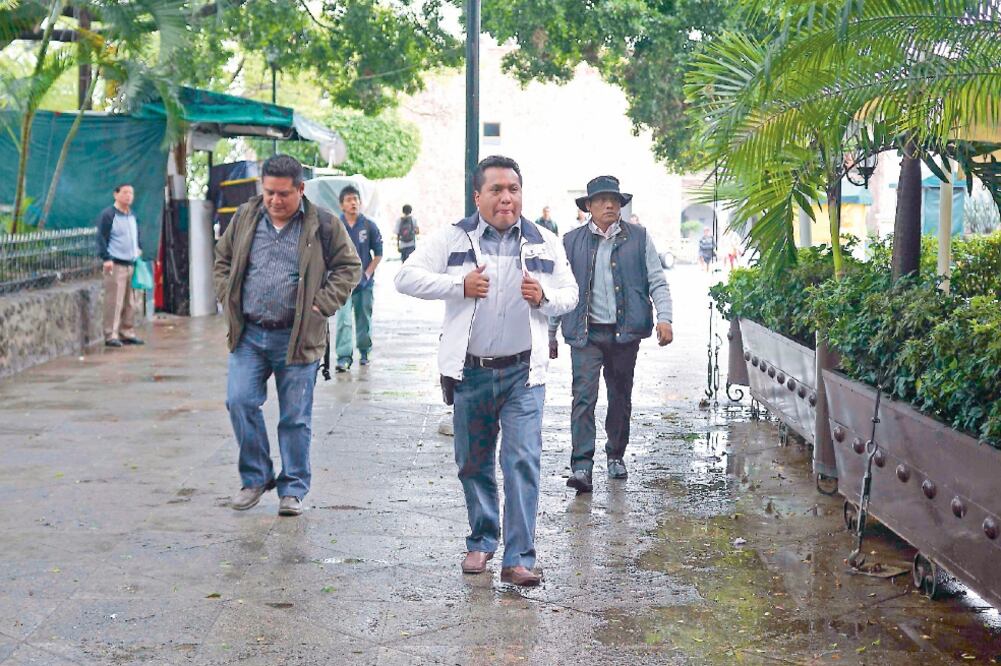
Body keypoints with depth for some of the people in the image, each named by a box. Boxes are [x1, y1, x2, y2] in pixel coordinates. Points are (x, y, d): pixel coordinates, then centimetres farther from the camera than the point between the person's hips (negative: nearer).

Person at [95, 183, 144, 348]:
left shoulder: (132, 216, 17)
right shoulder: (108, 215, -7)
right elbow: (101, 238, -11)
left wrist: (139, 250, 17)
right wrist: (106, 258, -18)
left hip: (131, 264, 8)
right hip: (116, 265, -8)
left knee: (130, 303, 10)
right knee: (114, 302, -9)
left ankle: (127, 333, 18)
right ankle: (110, 336, -7)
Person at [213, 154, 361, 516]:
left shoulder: (322, 225, -2)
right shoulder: (245, 218, 8)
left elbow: (349, 266, 5)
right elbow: (223, 260, 20)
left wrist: (323, 305, -4)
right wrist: (229, 301, 7)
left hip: (296, 338, -2)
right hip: (248, 334, 3)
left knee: (296, 417, 3)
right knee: (240, 402, -7)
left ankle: (293, 490, 16)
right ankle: (256, 478, 12)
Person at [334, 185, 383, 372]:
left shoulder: (369, 226, -1)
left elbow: (378, 253, 5)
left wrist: (368, 273, -4)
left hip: (365, 282, 2)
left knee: (364, 318, 12)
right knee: (344, 320, -11)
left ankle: (364, 351, 29)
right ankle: (344, 357, -12)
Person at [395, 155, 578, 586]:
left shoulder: (545, 243, 8)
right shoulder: (453, 239, 2)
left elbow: (569, 295, 15)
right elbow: (407, 278, -3)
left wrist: (545, 297, -8)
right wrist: (459, 285, -14)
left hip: (522, 373, 0)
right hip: (470, 372, 0)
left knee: (523, 462, -9)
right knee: (473, 465, 11)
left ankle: (519, 557, -6)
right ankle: (481, 541, 31)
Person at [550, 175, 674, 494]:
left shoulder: (638, 238, 6)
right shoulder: (571, 241, 6)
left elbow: (657, 281, 5)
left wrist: (664, 318, -10)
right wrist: (550, 333, 9)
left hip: (624, 332, 1)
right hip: (585, 333, -1)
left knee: (620, 397, 12)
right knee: (584, 396, -12)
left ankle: (616, 456, 29)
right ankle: (581, 467, -14)